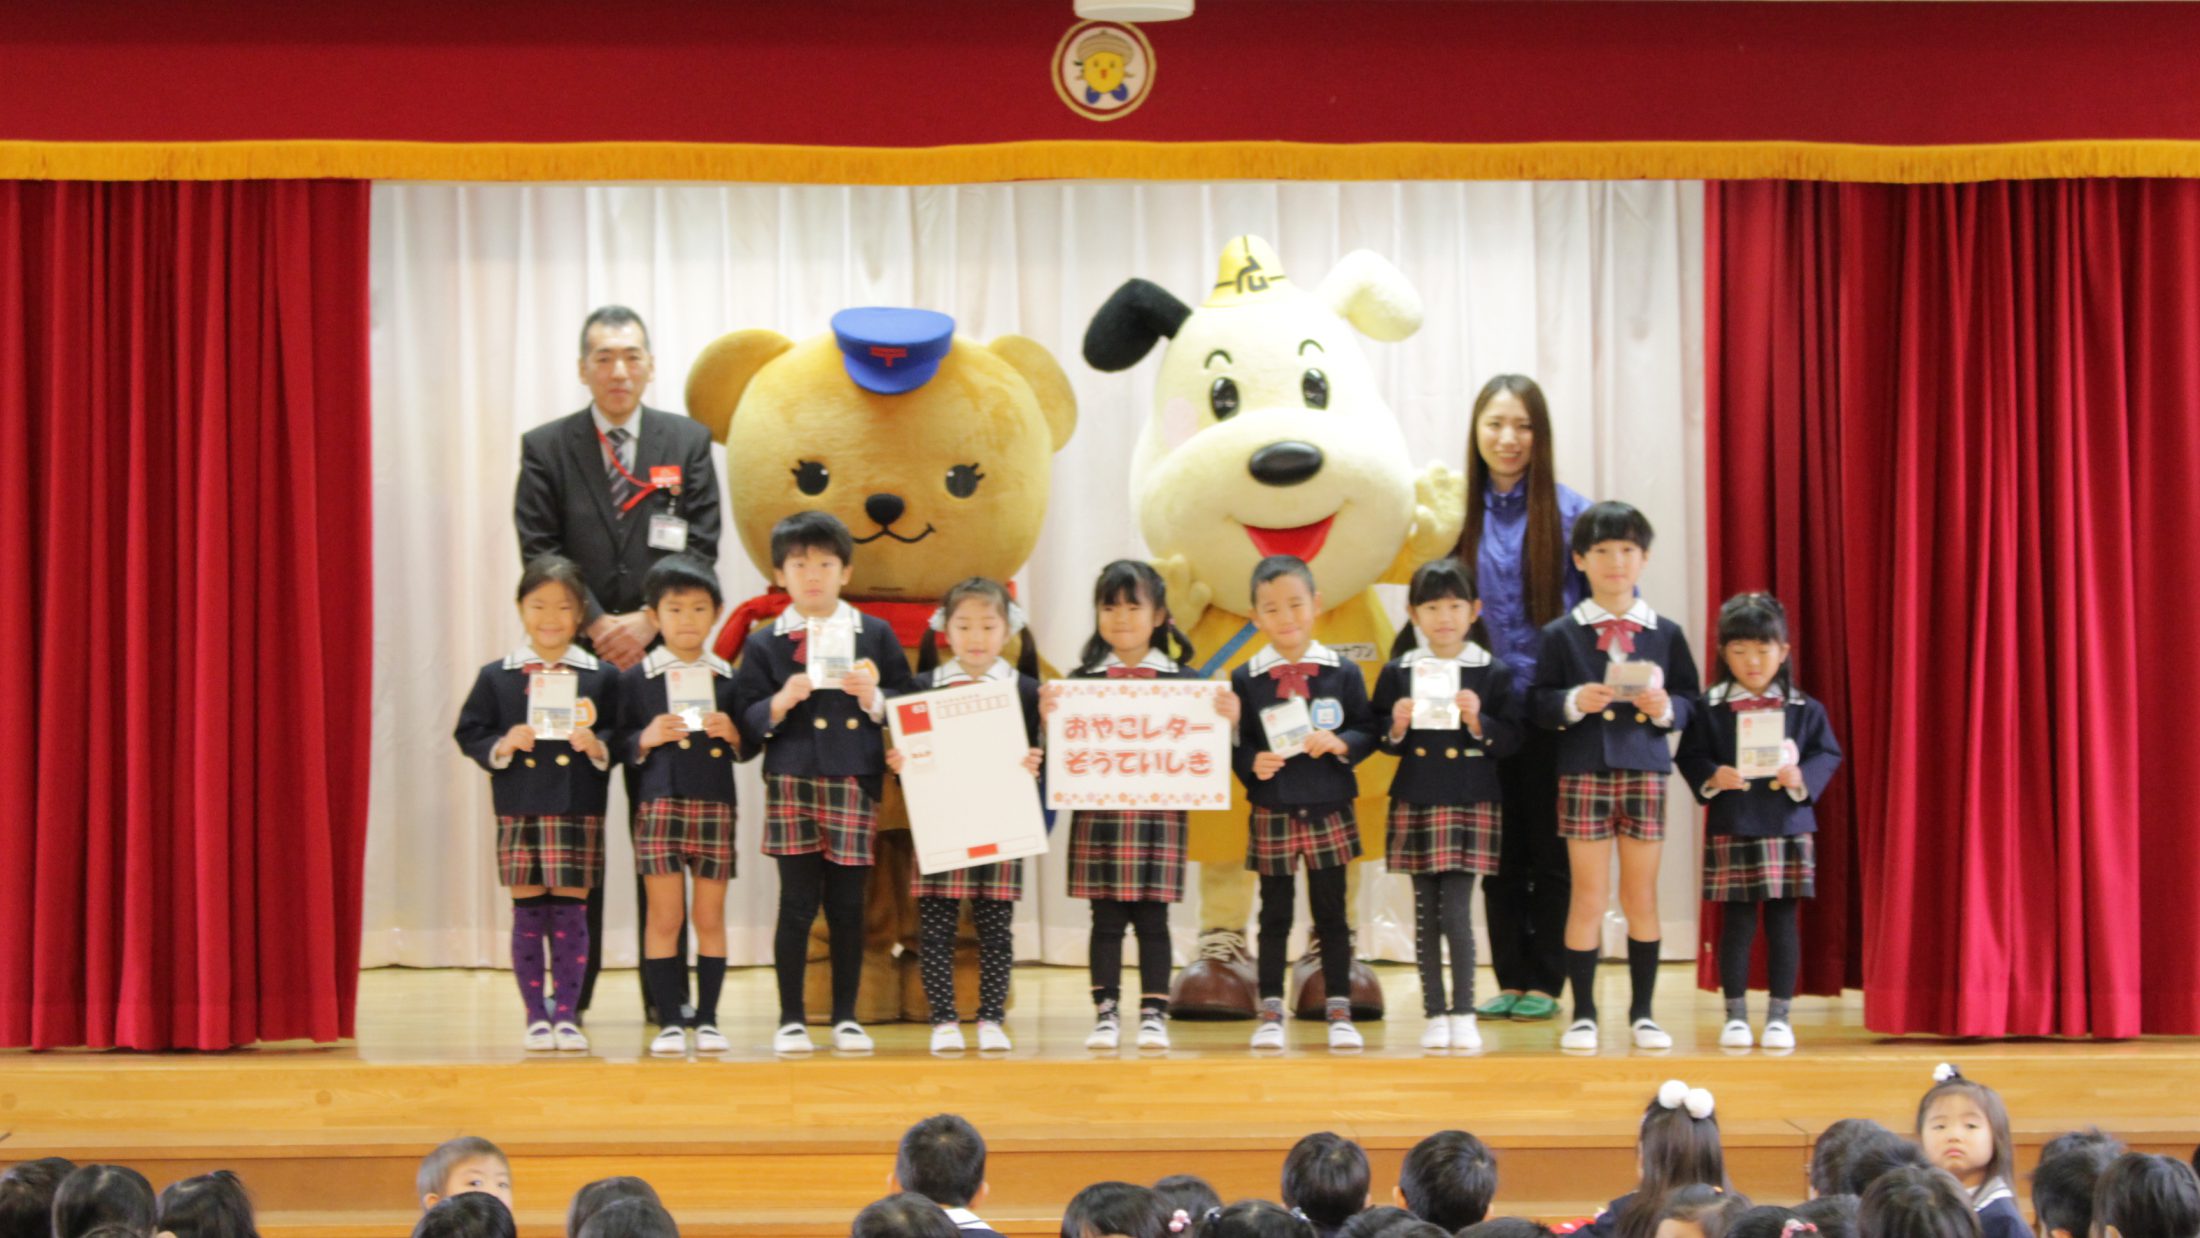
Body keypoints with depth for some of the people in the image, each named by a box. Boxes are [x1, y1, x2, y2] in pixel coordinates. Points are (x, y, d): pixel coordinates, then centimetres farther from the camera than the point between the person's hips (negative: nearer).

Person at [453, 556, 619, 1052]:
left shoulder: (600, 677, 4)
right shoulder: (497, 677, 5)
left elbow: (621, 739, 5)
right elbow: (469, 734, 6)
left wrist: (597, 746, -15)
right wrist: (502, 746, -12)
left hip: (578, 812, 0)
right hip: (520, 812, 0)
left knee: (571, 914, 1)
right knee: (528, 915, 4)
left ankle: (566, 1016, 9)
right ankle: (536, 1017, 12)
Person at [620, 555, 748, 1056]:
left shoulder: (728, 678, 9)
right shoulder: (636, 679, 5)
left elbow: (749, 748, 11)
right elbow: (620, 745, 5)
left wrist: (732, 735, -9)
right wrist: (646, 739, -14)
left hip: (715, 806, 1)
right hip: (658, 804, -1)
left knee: (710, 918, 5)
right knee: (663, 918, -1)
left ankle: (707, 1020, 11)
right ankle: (668, 1022, 4)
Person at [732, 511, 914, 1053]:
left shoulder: (876, 636, 9)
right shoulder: (764, 645, 6)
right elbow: (747, 724, 3)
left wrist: (873, 699, -10)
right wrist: (781, 702, -14)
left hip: (855, 784, 1)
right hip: (791, 784, -1)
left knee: (848, 906, 4)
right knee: (797, 903, -1)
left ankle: (846, 1017, 14)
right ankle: (791, 1019, 7)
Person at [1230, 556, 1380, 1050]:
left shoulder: (1342, 673, 0)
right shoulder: (1246, 679, -1)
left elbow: (1367, 732, 4)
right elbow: (1233, 746, 2)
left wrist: (1341, 744, -15)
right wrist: (1252, 764, -18)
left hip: (1329, 811, 0)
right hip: (1272, 815, 0)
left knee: (1331, 913, 7)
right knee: (1275, 915, 7)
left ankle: (1339, 1010, 14)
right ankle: (1270, 1013, 13)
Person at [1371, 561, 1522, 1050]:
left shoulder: (1493, 673, 1)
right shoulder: (1398, 673, 5)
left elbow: (1512, 739, 0)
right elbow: (1380, 738, 9)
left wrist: (1479, 721, -16)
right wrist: (1396, 727, -11)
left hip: (1471, 803, -2)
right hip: (1415, 803, 2)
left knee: (1456, 912, -8)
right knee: (1425, 913, 4)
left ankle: (1463, 1013, 2)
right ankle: (1434, 1014, 11)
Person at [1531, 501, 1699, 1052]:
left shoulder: (1665, 634, 7)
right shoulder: (1561, 634, 3)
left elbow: (1689, 700, 8)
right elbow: (1540, 702, 1)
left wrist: (1666, 708, -13)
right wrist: (1573, 702, -18)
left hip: (1645, 770, 2)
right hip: (1584, 772, -2)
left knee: (1641, 897, 7)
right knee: (1588, 897, 1)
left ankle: (1642, 1012, 16)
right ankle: (1583, 1014, 8)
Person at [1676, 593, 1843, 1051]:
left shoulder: (1804, 709, 3)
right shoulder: (1710, 709, 1)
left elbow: (1828, 754, 3)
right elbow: (1689, 756, 1)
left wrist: (1802, 777, -15)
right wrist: (1712, 777, -18)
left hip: (1788, 827, 1)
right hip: (1732, 830, -1)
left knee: (1782, 921, 4)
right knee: (1737, 922, 3)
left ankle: (1779, 1015, 12)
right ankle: (1735, 1014, 12)